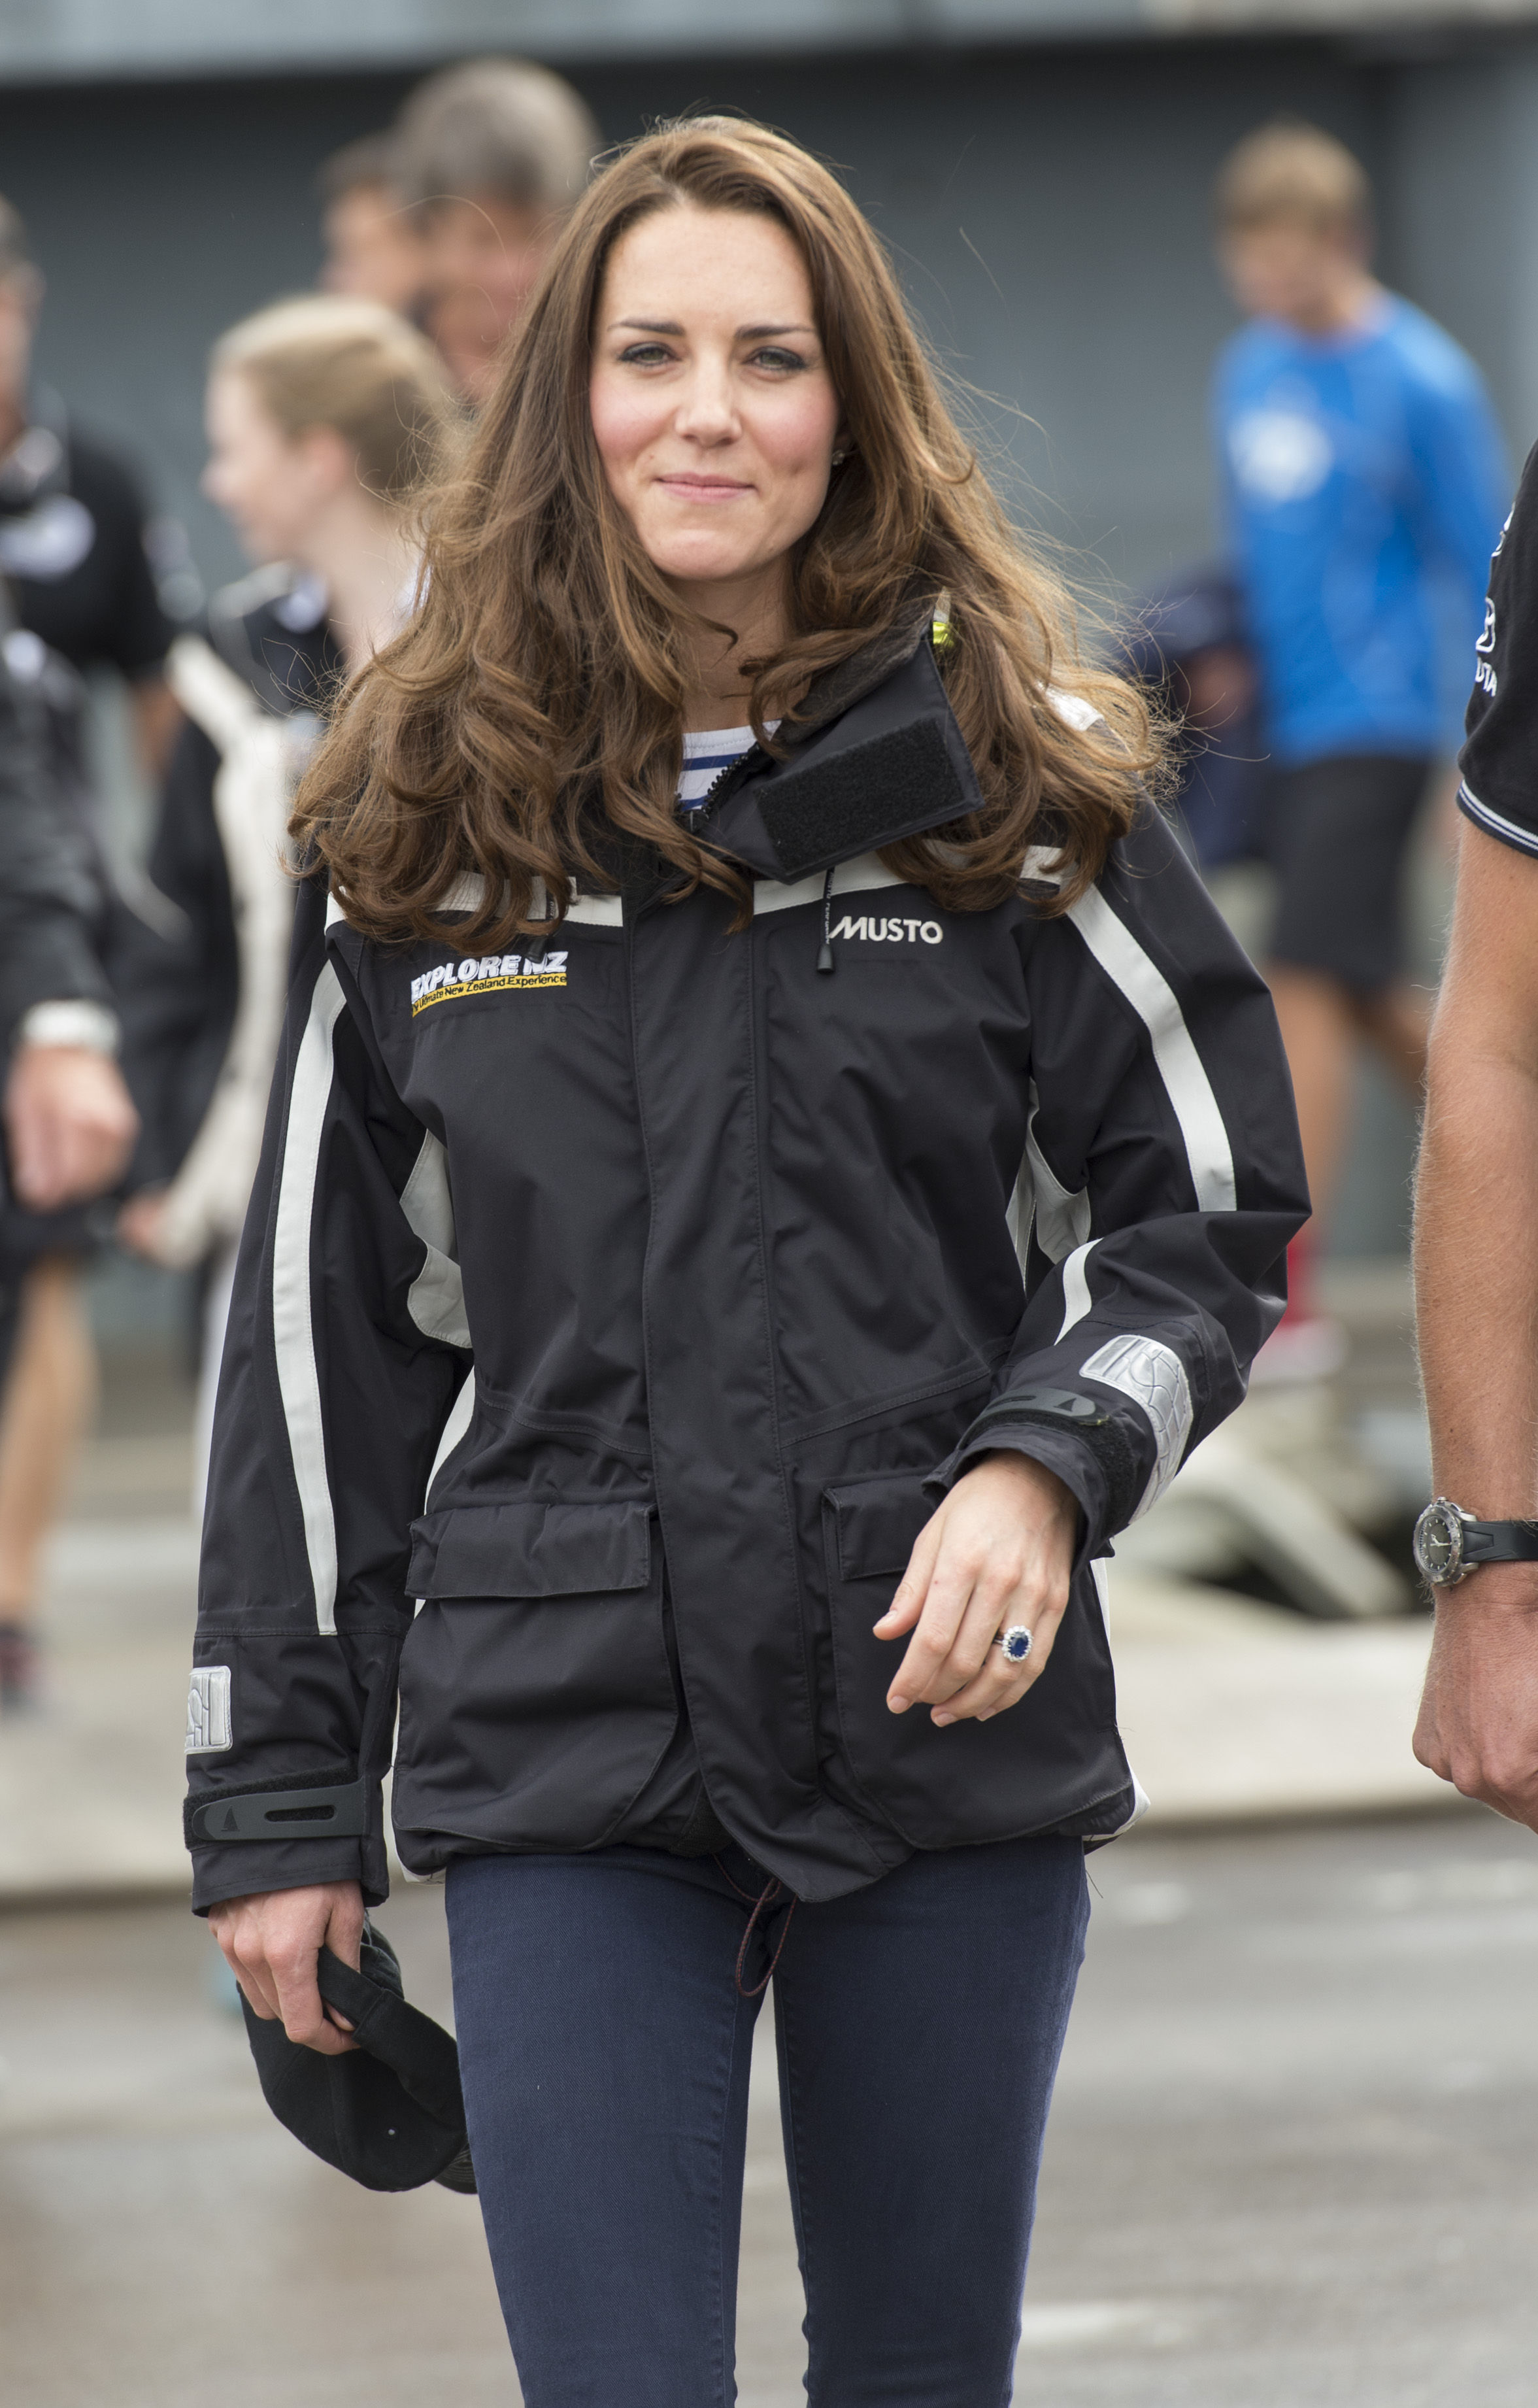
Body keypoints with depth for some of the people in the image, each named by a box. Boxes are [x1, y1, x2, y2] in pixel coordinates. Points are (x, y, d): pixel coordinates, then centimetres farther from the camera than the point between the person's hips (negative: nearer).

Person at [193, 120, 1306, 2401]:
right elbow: (325, 1327, 8)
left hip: (954, 1728, 0)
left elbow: (1214, 1211, 6)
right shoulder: (424, 815, 4)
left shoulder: (1014, 780, 1)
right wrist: (279, 1800, 6)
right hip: (567, 1767, 0)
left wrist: (1051, 1462, -15)